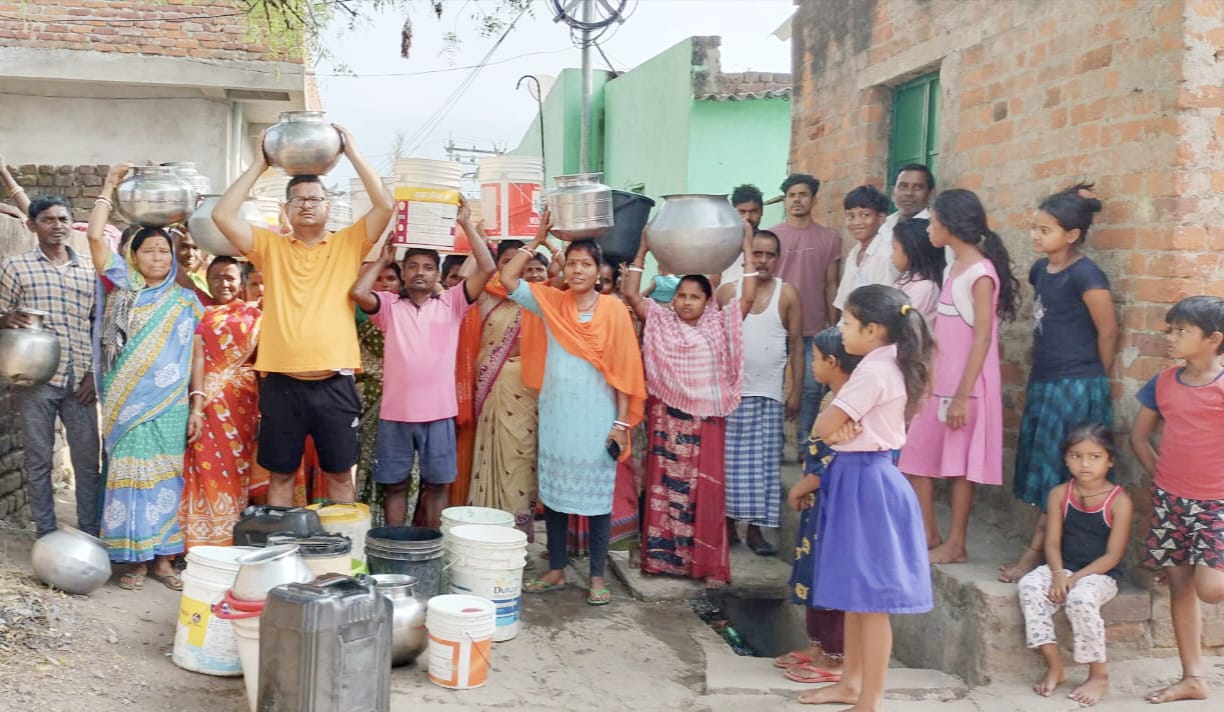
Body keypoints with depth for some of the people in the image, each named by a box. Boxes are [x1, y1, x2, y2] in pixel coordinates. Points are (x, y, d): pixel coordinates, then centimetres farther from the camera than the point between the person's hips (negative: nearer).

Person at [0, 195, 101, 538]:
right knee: (39, 459, 4)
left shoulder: (89, 269, 10)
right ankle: (47, 535, 14)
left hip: (80, 380, 2)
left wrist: (95, 373, 4)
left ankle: (91, 533, 14)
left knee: (88, 458, 5)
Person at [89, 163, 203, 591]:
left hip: (169, 404, 1)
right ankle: (135, 559, 7)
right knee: (130, 472, 0)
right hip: (128, 402, -1)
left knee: (165, 475, 3)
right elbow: (95, 236, -3)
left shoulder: (187, 301, 9)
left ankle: (163, 557, 11)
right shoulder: (123, 285, 7)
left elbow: (196, 355, 9)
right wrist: (109, 188, 2)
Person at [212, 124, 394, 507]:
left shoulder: (348, 244, 6)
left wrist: (352, 153, -5)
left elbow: (386, 205, -6)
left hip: (334, 385, -1)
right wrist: (259, 164, -1)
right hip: (282, 384, 1)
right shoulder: (271, 247, 8)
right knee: (280, 475, 11)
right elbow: (222, 215, -3)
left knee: (340, 474, 8)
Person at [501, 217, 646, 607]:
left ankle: (597, 577, 15)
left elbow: (624, 370, -4)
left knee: (597, 498, 4)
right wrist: (538, 238, -6)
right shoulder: (551, 302, 4)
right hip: (556, 417, 3)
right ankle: (556, 570, 23)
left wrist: (622, 421, -7)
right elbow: (508, 279, -2)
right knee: (553, 494, 10)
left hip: (597, 419, -3)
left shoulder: (613, 309, -4)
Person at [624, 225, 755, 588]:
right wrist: (643, 250, -3)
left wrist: (747, 249, -5)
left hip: (705, 419, 0)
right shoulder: (660, 322, 5)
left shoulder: (718, 326, 4)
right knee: (664, 484, 6)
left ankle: (709, 564, 7)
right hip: (666, 417, 1)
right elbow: (630, 294, -3)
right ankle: (661, 555, 15)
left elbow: (748, 298, -5)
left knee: (706, 490, 1)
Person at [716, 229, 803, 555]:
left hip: (769, 393, -1)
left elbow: (796, 344, 4)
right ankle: (728, 524, 14)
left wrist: (796, 390, 0)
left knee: (764, 462, 0)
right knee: (730, 460, 4)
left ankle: (755, 528, 8)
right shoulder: (727, 291, 4)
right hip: (728, 390, 1)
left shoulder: (787, 294, 2)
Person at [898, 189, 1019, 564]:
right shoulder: (952, 269, 12)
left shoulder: (981, 273, -13)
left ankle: (955, 545, 11)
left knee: (959, 465, 1)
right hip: (938, 382, 8)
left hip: (965, 385, -8)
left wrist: (962, 395, -20)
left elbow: (982, 338, -17)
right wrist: (925, 379, 14)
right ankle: (928, 534, 20)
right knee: (916, 456, 10)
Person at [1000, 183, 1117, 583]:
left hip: (1076, 386, -8)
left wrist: (1097, 382, 1)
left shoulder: (1085, 276, -16)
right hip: (1043, 381, 8)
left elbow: (1108, 332, -9)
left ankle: (1037, 552, 6)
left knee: (1059, 474, -1)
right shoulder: (1040, 270, 8)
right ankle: (1044, 548, 19)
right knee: (1043, 470, 11)